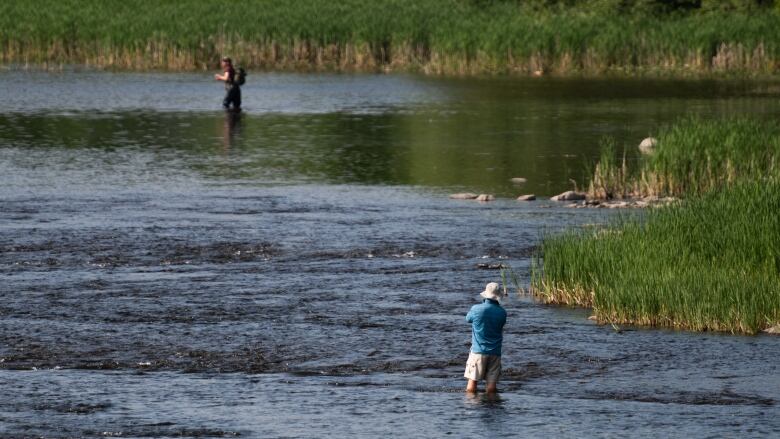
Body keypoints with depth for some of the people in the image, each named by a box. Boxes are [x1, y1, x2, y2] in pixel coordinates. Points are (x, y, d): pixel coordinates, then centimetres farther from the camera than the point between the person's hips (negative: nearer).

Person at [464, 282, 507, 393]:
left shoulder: (477, 309, -10)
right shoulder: (502, 313, -2)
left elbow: (468, 319, 10)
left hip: (478, 350, -2)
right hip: (495, 351, 2)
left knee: (472, 380, 2)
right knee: (491, 383, 3)